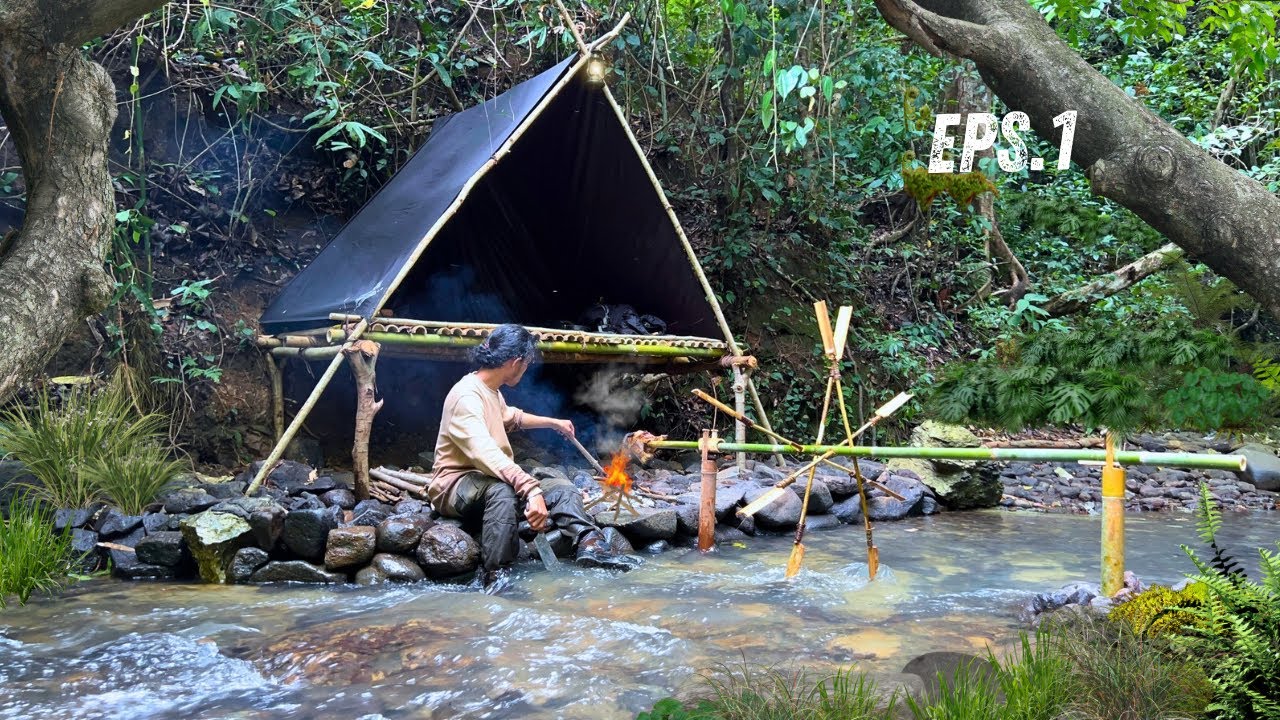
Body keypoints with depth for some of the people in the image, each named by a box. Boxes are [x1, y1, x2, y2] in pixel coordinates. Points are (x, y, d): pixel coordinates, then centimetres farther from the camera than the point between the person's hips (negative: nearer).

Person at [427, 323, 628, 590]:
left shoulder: (491, 391, 11)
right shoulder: (467, 396, -23)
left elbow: (511, 416, 35)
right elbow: (487, 454, -39)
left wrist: (554, 423, 42)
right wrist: (532, 490, -48)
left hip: (493, 482, 10)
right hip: (454, 488, -10)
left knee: (562, 487, -3)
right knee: (502, 489, -41)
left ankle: (590, 545, -28)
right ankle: (495, 578, -42)